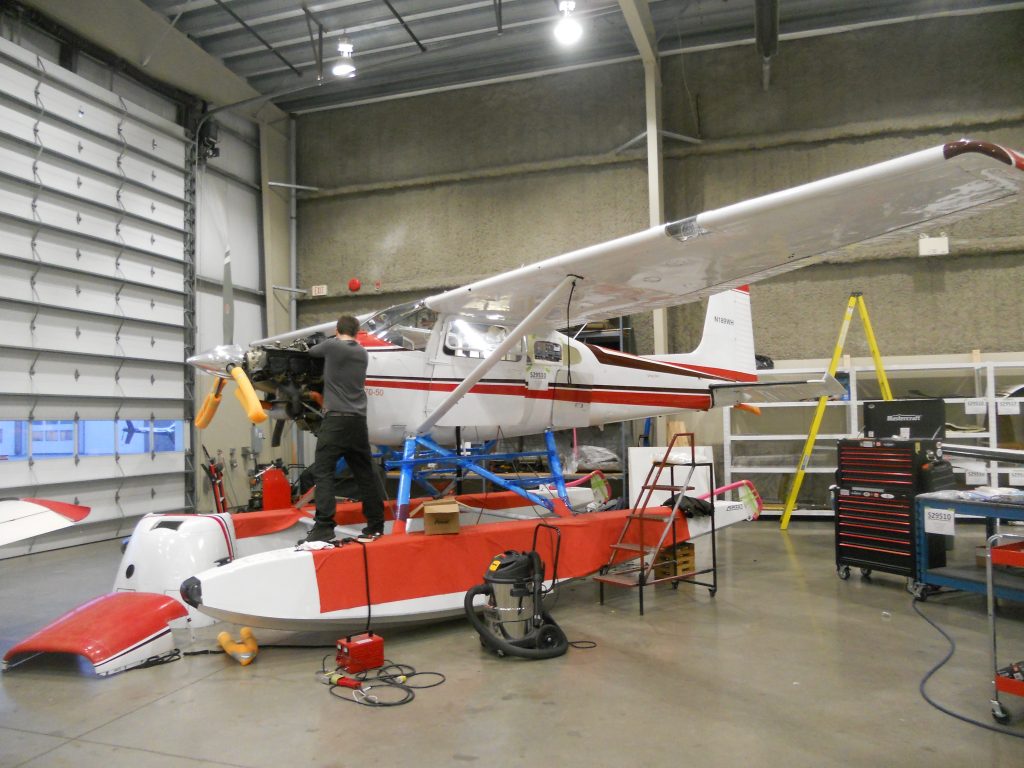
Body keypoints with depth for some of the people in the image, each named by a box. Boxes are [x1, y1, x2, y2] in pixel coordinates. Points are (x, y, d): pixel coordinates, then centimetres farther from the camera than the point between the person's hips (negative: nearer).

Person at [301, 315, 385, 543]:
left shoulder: (332, 346, -1)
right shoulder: (362, 353, 13)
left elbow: (312, 351, 18)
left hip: (336, 418, -6)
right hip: (358, 420, 6)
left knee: (323, 471, -5)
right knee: (364, 472, 13)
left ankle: (324, 526, -14)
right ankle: (376, 523, 18)